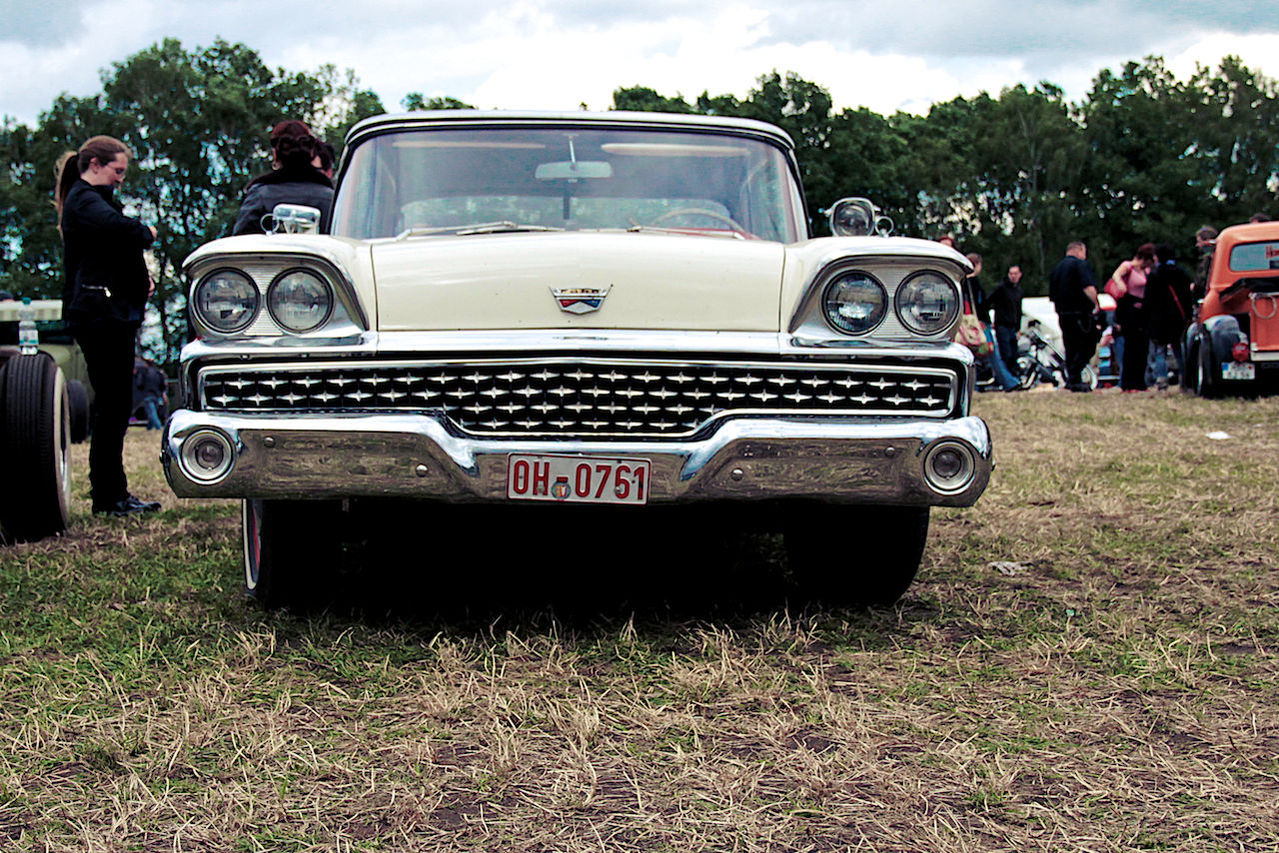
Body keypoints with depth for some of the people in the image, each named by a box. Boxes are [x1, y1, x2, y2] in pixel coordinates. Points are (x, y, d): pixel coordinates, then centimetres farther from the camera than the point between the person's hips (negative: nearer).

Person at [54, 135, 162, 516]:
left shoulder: (90, 199, 25)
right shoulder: (84, 200, -9)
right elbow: (117, 227, -29)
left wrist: (141, 277, 11)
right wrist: (146, 231, -8)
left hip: (112, 313, 11)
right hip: (101, 312, -11)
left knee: (114, 405, 11)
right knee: (112, 404, -9)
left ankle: (113, 494, 16)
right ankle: (107, 498, -5)